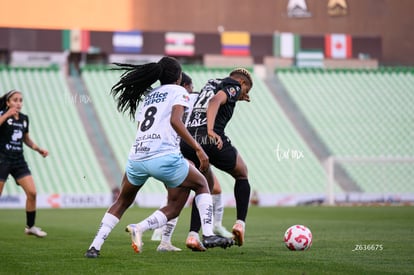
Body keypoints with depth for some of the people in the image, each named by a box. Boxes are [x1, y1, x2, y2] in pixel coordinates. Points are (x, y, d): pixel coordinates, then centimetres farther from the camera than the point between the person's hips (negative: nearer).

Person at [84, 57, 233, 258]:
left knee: (122, 202, 26)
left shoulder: (148, 95, 26)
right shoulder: (178, 91, 8)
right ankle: (208, 234, -1)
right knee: (201, 185, 17)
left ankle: (95, 246, 13)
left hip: (136, 157, 5)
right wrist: (198, 149, -13)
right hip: (163, 156, -5)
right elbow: (175, 121, -11)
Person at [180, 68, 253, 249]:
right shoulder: (234, 86, 6)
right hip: (212, 139, -7)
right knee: (242, 174, 21)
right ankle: (240, 223, 12)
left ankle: (193, 234, 5)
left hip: (187, 141, 7)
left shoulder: (211, 83, 29)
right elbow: (215, 101, -15)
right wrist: (211, 131, -28)